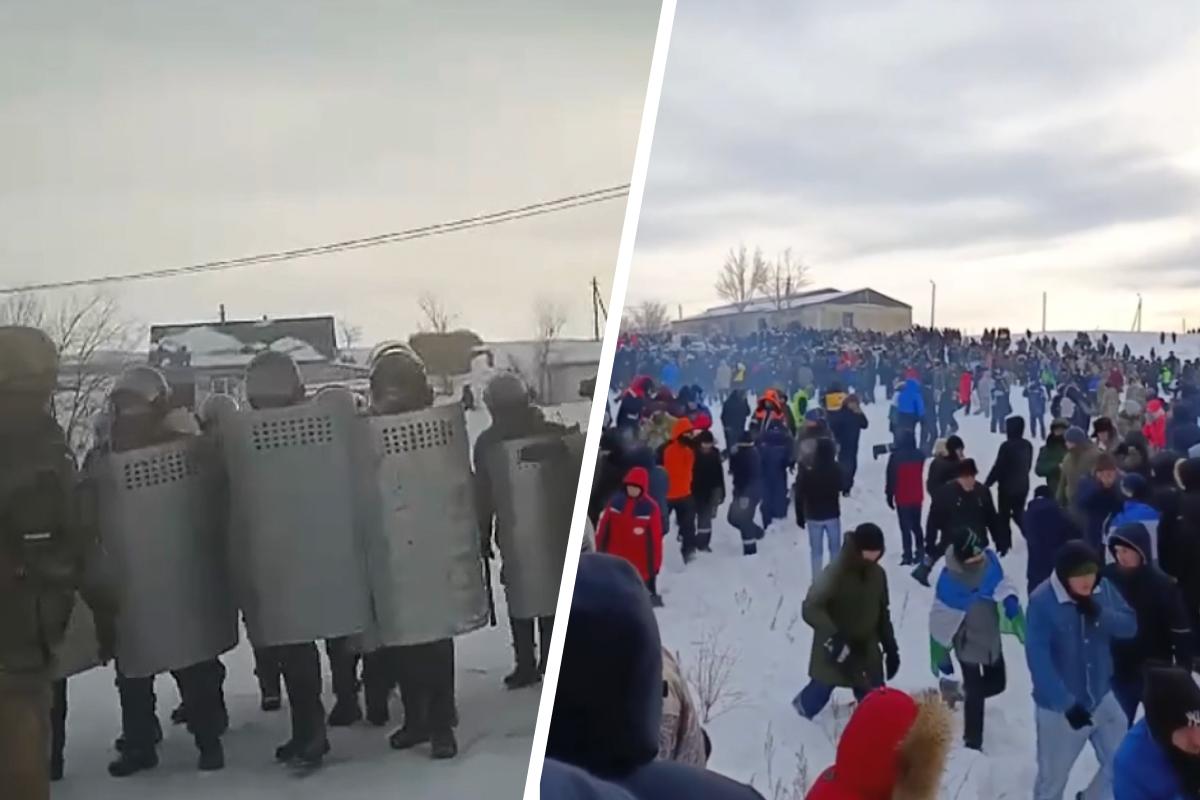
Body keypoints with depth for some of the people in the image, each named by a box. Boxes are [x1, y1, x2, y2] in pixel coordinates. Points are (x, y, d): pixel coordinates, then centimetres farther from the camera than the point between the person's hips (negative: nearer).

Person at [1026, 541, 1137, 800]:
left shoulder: (1103, 589, -7)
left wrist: (1100, 614, -22)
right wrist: (1066, 703, -28)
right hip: (1058, 706, -5)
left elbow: (1130, 626, -3)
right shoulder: (1041, 601, -23)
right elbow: (1038, 659, -25)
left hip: (1101, 697, 5)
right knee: (1053, 777, 12)